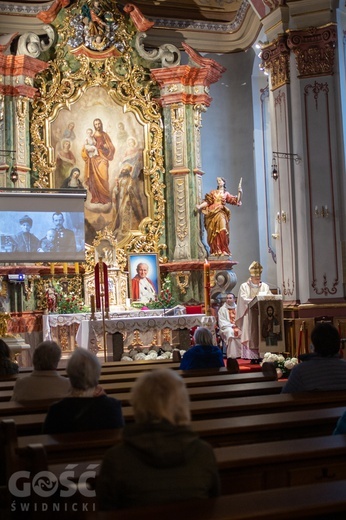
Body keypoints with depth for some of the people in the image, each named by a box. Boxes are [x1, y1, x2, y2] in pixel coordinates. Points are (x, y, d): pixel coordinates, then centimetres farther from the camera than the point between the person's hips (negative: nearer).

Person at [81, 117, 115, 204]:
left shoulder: (105, 135, 7)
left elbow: (111, 148, 6)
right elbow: (85, 148, 7)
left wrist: (105, 146, -11)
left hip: (102, 159, -1)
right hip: (94, 159, 1)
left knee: (103, 178, -11)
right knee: (95, 178, -4)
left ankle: (104, 198, -4)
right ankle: (96, 198, 1)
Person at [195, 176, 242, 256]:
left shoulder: (226, 194, 19)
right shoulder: (213, 192, 21)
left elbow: (236, 201, 12)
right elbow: (207, 201, 11)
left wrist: (239, 192, 0)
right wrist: (200, 206, -4)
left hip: (221, 213, -1)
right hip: (212, 213, 2)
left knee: (222, 231, -22)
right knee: (213, 233, -8)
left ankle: (223, 250, -23)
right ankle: (215, 251, -10)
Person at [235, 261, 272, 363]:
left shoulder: (265, 286, 13)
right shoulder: (244, 286, 4)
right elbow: (244, 299, -8)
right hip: (250, 315, -3)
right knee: (251, 335, -6)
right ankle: (253, 357, -6)